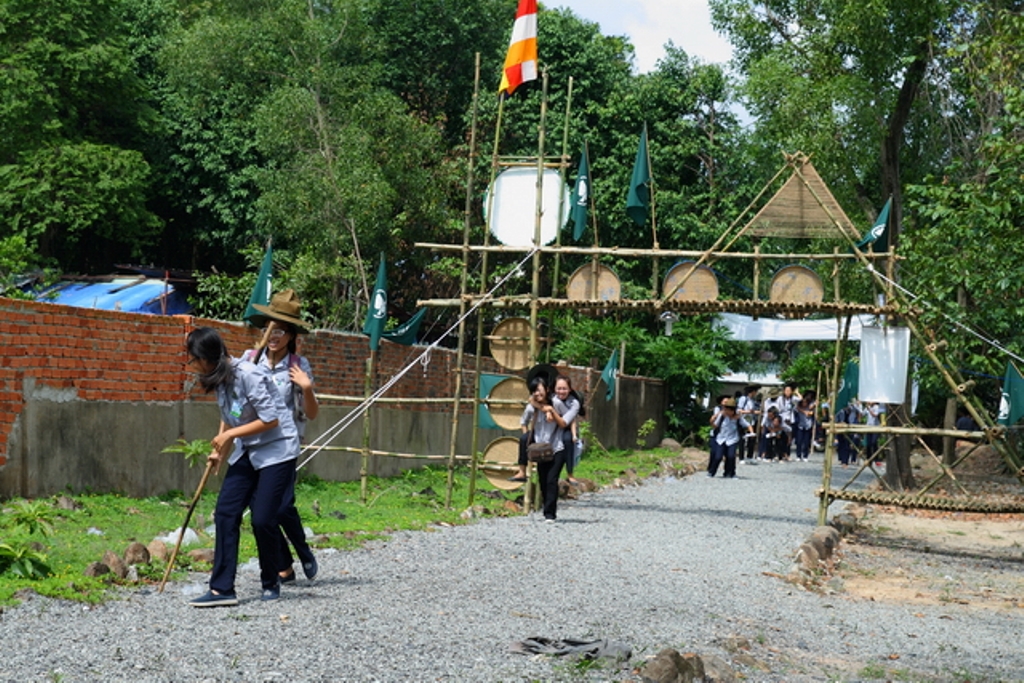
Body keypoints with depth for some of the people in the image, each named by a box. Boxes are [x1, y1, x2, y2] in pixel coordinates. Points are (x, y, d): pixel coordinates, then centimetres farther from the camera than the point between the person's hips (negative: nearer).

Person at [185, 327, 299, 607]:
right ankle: (222, 589, -4)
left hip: (277, 450, -8)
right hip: (247, 452, 8)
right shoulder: (220, 377, 4)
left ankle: (271, 582, 15)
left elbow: (270, 420, -22)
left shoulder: (249, 375, -23)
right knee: (225, 513, -4)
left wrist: (229, 435, -17)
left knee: (262, 520, -8)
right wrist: (219, 450, 14)